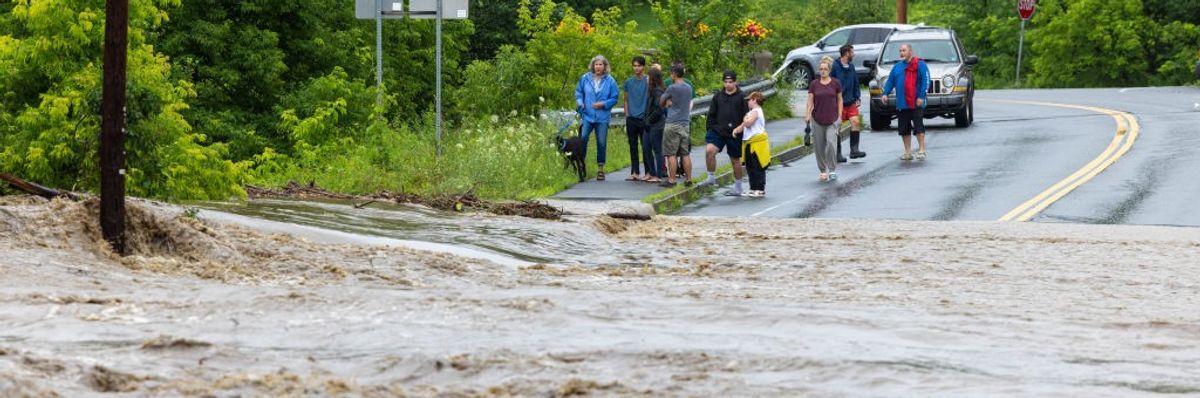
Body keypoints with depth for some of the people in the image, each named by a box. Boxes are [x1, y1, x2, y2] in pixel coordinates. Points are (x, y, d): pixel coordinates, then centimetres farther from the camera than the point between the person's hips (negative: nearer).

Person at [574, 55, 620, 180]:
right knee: (582, 139, -10)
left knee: (601, 143, 5)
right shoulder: (585, 78, 3)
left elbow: (614, 98, 2)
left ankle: (600, 168, 15)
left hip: (602, 117, 0)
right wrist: (580, 103, -6)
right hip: (587, 116, 0)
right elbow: (578, 92, 12)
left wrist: (604, 104, -13)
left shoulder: (610, 81, -1)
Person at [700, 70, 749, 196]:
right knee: (709, 150, -22)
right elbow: (711, 115, 13)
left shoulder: (742, 97, -1)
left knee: (735, 160, 8)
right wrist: (709, 130, 6)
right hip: (718, 131, 2)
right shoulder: (718, 96, 9)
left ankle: (738, 188, 19)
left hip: (734, 134, -2)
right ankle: (711, 178, -8)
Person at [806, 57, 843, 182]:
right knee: (819, 147, 3)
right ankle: (823, 171, 15)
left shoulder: (835, 83, 1)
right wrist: (808, 114, -10)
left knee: (831, 142, -16)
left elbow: (840, 100, 8)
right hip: (817, 120, 2)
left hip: (832, 120, -2)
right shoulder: (814, 84, 3)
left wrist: (839, 115, 3)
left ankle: (832, 170, -7)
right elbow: (810, 101, 2)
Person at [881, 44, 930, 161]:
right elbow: (890, 81, 17)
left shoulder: (919, 64, -2)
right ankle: (907, 152, 14)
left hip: (916, 103, -6)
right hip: (902, 104, 6)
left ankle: (921, 150, -5)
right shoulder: (897, 67, 17)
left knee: (918, 127, -9)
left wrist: (921, 96, -17)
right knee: (904, 129, 7)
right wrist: (885, 93, 1)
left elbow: (925, 81, -8)